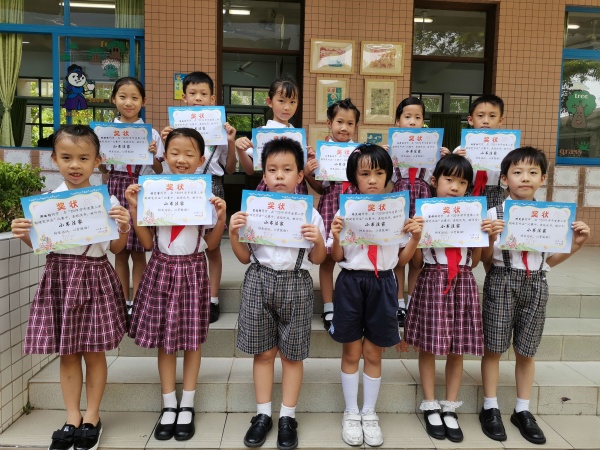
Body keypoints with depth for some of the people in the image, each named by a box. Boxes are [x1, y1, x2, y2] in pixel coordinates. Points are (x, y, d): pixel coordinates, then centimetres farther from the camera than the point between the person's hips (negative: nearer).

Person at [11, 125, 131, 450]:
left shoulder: (107, 200, -4)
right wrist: (24, 235, -9)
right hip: (60, 276, 2)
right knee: (67, 353, 11)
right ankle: (72, 418, 27)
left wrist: (124, 229, -18)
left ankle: (92, 417, 25)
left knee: (94, 351, 7)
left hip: (94, 277, -2)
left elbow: (116, 249, 1)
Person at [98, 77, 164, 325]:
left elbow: (159, 171, 3)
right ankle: (123, 302, 21)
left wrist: (153, 156, -15)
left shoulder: (150, 133, 0)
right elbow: (103, 168, 10)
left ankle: (136, 305, 14)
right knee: (120, 250, 8)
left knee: (138, 251, 2)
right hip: (116, 189, 2)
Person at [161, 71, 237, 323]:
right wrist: (165, 143, -8)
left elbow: (230, 169, 5)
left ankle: (213, 300, 20)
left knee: (212, 247, 8)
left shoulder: (220, 128, 2)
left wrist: (231, 142, -9)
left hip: (211, 188, -1)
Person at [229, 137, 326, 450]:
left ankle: (287, 417, 27)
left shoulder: (310, 213, -2)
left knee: (291, 354, 9)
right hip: (259, 282, 1)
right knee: (263, 352, 11)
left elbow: (317, 259, 4)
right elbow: (244, 257, 6)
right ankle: (263, 414, 29)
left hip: (295, 284, -1)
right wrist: (233, 233, -10)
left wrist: (318, 241, -16)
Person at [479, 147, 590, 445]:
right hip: (501, 281, -3)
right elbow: (485, 258, -4)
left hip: (535, 284, 3)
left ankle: (522, 411, 29)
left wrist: (575, 245, -2)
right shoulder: (495, 213, -7)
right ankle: (490, 408, 21)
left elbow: (549, 260, 11)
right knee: (493, 348, 5)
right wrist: (490, 238, -22)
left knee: (526, 351, 13)